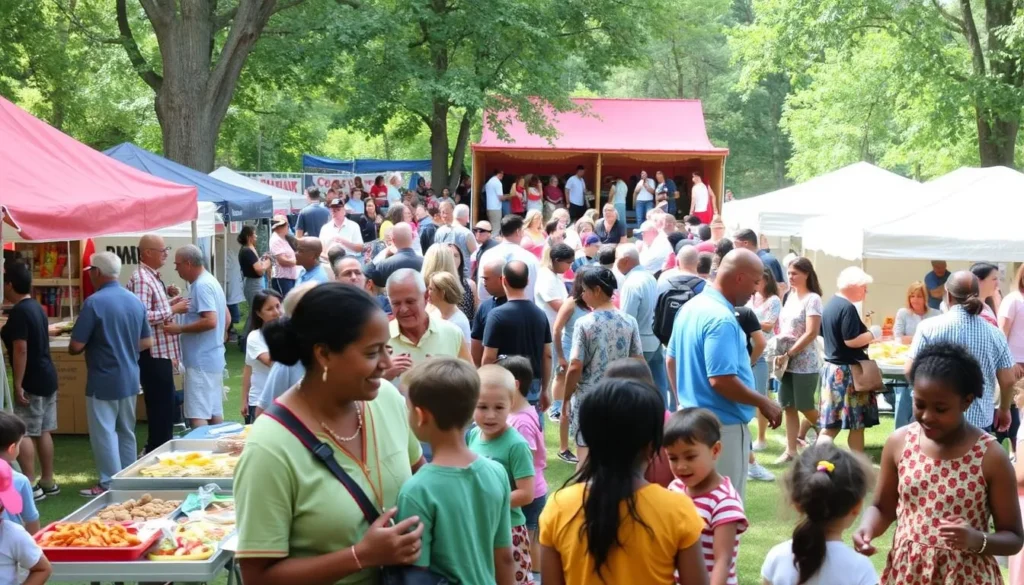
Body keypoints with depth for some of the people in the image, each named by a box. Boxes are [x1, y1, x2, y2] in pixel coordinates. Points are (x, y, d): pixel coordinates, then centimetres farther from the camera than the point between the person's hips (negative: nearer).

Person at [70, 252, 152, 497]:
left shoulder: (94, 302, -17)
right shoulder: (136, 301, 4)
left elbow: (76, 346, -15)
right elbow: (147, 342, 11)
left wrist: (91, 347, 6)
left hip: (103, 380, -7)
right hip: (130, 378, 7)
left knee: (104, 433, 2)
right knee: (126, 432, 16)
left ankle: (110, 484, 5)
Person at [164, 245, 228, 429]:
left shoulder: (201, 286, -16)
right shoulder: (210, 281, 16)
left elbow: (210, 321, -26)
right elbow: (225, 319, 22)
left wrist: (180, 329, -18)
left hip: (201, 360, -10)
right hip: (212, 357, 10)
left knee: (197, 415, -11)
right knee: (214, 411, 12)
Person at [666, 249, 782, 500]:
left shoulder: (690, 307, 8)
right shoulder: (721, 319, -22)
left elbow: (671, 360, 18)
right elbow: (721, 380, -27)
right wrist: (764, 403, -15)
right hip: (722, 425, -10)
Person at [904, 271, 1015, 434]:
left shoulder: (930, 327, -8)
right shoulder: (995, 334, 0)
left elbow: (910, 371, -8)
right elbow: (1008, 381, 4)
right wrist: (1004, 410, 21)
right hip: (980, 421, 2)